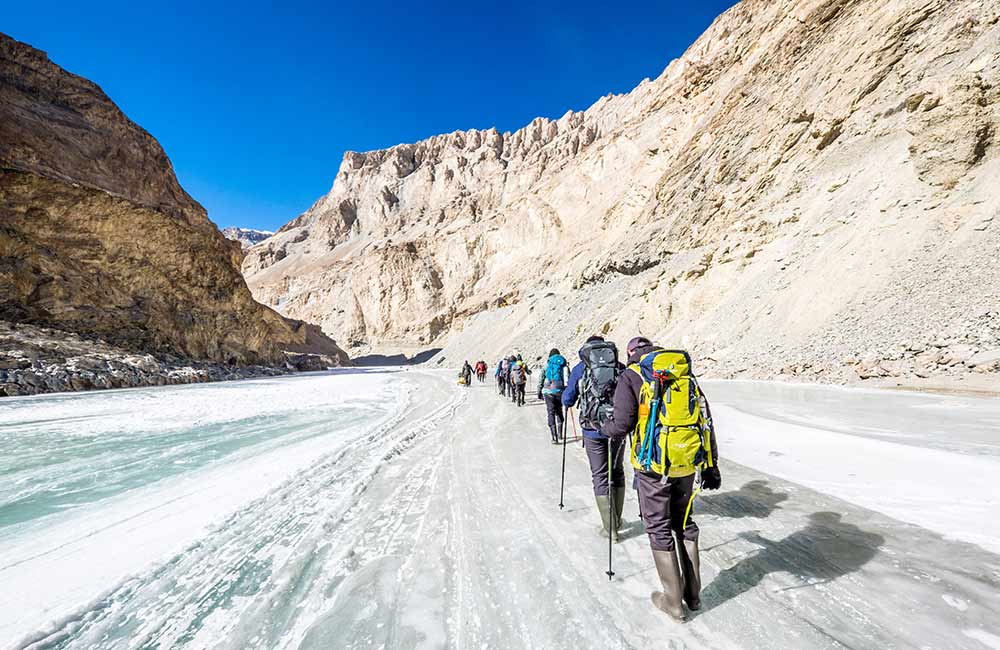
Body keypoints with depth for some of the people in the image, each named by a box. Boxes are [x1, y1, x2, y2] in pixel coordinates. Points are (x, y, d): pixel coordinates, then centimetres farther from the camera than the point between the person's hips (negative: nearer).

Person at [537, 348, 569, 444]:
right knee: (559, 411, 21)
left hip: (548, 391, -1)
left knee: (551, 412, 1)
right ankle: (560, 433, 22)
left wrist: (539, 392, 10)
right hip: (560, 391, 1)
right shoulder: (564, 364, 8)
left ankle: (554, 437, -7)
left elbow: (541, 379, 4)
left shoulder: (546, 363, 7)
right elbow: (567, 378, -1)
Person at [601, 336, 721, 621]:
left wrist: (604, 427, 12)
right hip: (688, 462, 5)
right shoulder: (685, 373, 11)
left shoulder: (631, 376, -4)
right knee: (684, 522, 22)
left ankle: (673, 601, 21)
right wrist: (711, 465, 15)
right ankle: (693, 593, 33)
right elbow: (706, 420, 9)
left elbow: (622, 426, -10)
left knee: (659, 528, 10)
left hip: (654, 464, -5)